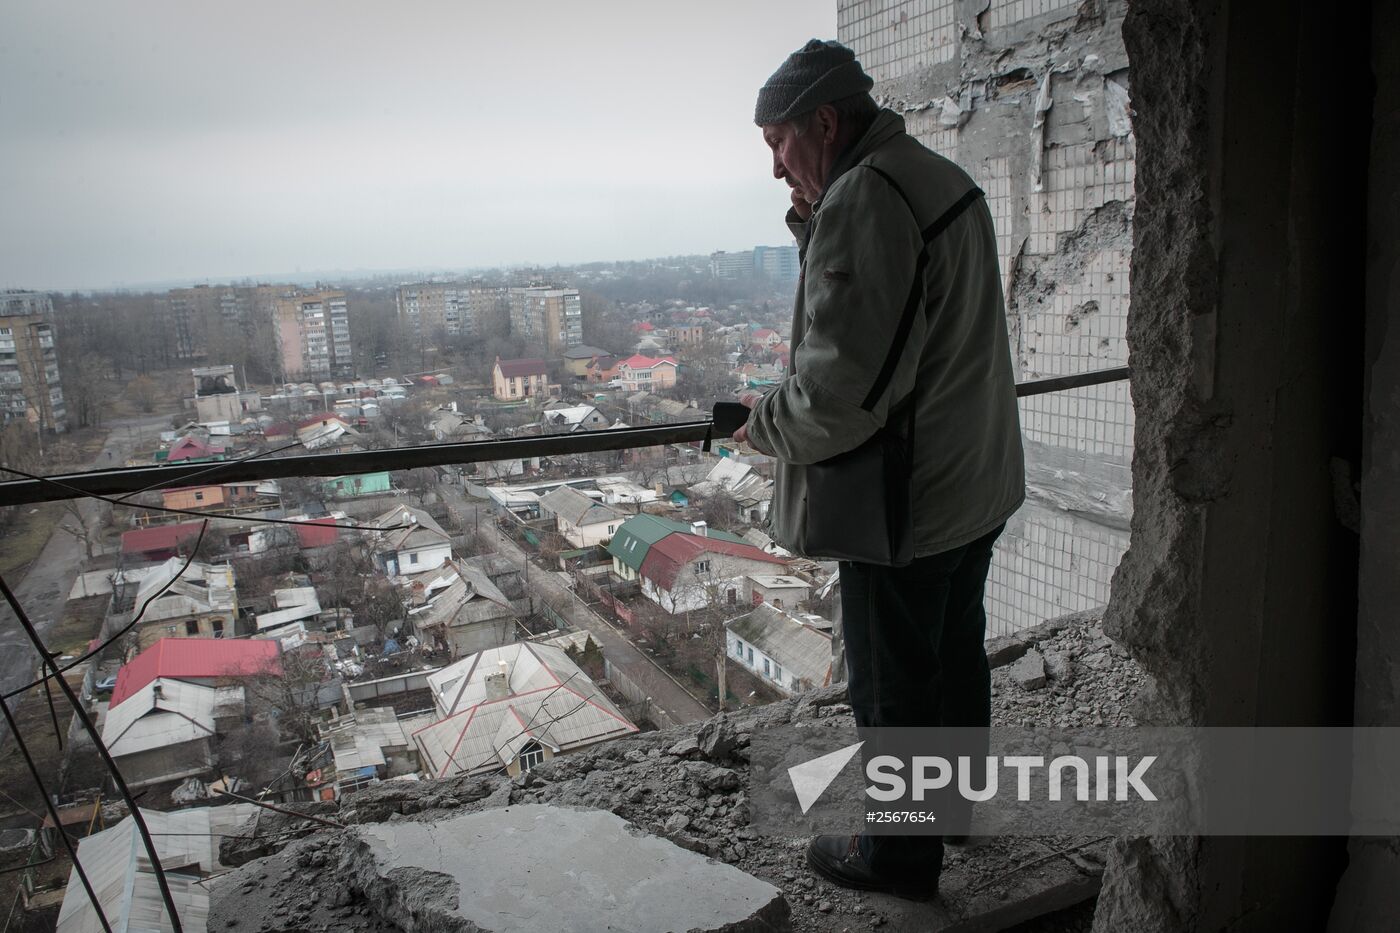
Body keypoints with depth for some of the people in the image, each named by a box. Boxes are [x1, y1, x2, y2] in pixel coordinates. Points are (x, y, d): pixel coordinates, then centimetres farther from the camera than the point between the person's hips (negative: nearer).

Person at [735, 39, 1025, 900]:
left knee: (893, 686, 7)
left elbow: (839, 397, -29)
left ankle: (899, 855, 26)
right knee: (957, 653, 25)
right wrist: (811, 226, 2)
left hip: (904, 506, -10)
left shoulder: (862, 200, -22)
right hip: (979, 487, 10)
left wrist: (762, 419, -10)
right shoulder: (946, 180, 10)